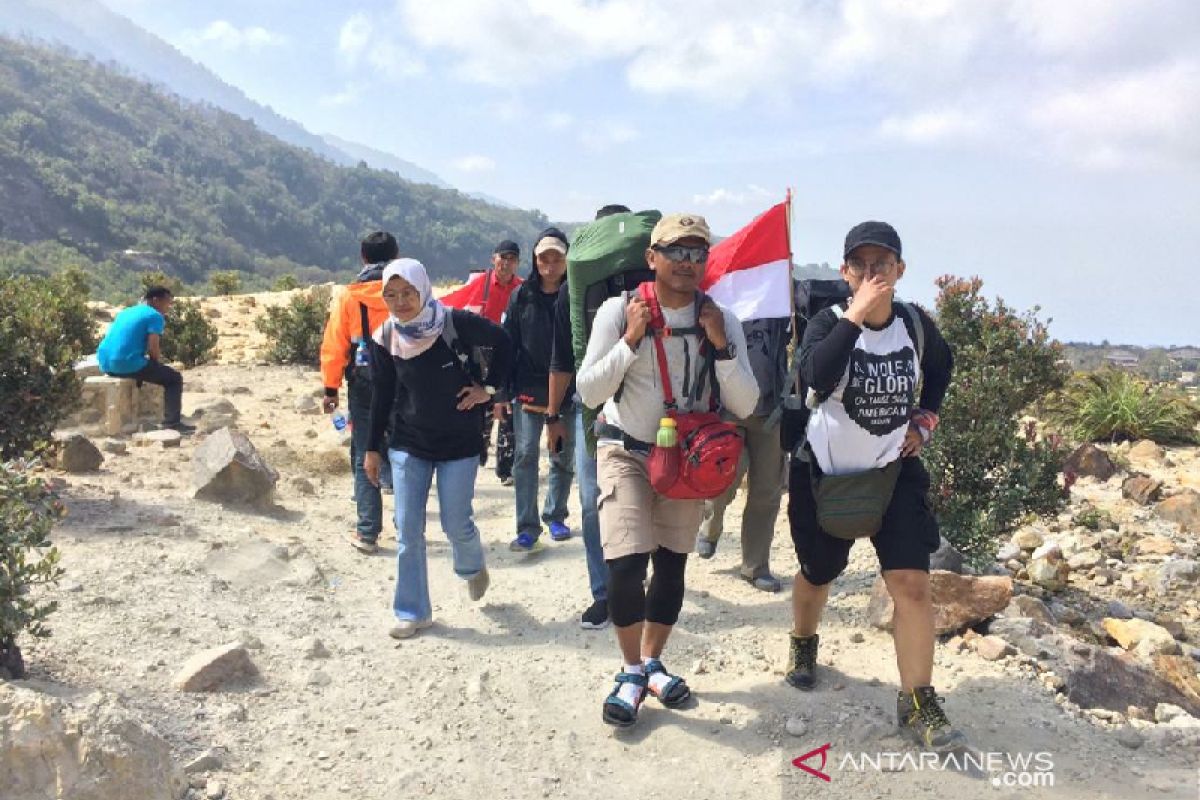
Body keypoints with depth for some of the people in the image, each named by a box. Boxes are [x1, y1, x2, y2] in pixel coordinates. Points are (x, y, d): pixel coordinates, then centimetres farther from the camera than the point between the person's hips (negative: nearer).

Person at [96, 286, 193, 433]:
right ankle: (172, 421, -9)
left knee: (146, 366, 38)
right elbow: (153, 348, -12)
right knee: (175, 378, 6)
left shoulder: (127, 311, 24)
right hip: (128, 363, -9)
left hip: (106, 363, 9)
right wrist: (158, 363, 9)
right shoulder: (155, 316, -2)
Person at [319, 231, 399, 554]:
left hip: (364, 389, 0)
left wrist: (331, 388, 4)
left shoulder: (349, 297, -3)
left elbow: (334, 347, -3)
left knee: (364, 460, 8)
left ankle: (368, 533, 8)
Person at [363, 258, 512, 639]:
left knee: (456, 523, 4)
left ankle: (473, 569, 39)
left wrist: (488, 387, -6)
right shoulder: (384, 339, -6)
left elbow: (503, 343, -1)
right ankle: (412, 612, 16)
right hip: (407, 444, 3)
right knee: (408, 530, 2)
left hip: (459, 443, -2)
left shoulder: (457, 323, -17)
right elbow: (382, 395, 4)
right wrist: (372, 448, 7)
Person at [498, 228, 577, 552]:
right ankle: (527, 526, 2)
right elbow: (507, 345, 3)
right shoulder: (521, 296, 3)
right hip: (528, 390, 0)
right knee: (526, 455, -4)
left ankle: (555, 516, 27)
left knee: (564, 458, 10)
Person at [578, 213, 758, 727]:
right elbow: (589, 392, -14)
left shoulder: (721, 322, -7)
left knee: (672, 565, 10)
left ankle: (652, 664, 31)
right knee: (627, 565, -14)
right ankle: (632, 672, 9)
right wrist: (631, 340, -25)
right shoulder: (619, 310, -13)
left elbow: (745, 406, -9)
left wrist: (721, 346, -22)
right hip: (626, 451, -3)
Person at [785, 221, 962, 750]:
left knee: (912, 583, -10)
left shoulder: (916, 324, -6)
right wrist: (856, 314, -37)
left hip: (894, 470, 1)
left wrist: (924, 419, 5)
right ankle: (803, 645, 48)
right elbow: (816, 378, -37)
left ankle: (918, 703, 2)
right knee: (818, 573, 17)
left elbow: (941, 364, 17)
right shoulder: (829, 323, -15)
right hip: (825, 470, -1)